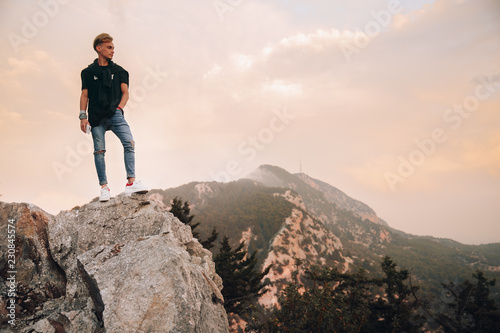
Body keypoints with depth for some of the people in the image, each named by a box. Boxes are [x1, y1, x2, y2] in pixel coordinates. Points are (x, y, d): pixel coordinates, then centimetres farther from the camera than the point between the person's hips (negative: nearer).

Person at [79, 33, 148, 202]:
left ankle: (131, 182, -23)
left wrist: (119, 107, -7)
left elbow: (125, 92, 11)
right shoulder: (88, 72, 15)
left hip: (115, 115, 0)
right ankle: (104, 187, 1)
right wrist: (83, 116, 1)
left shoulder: (119, 71, 18)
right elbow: (84, 95, 12)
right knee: (99, 151, -5)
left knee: (129, 143, -20)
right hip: (96, 117, 0)